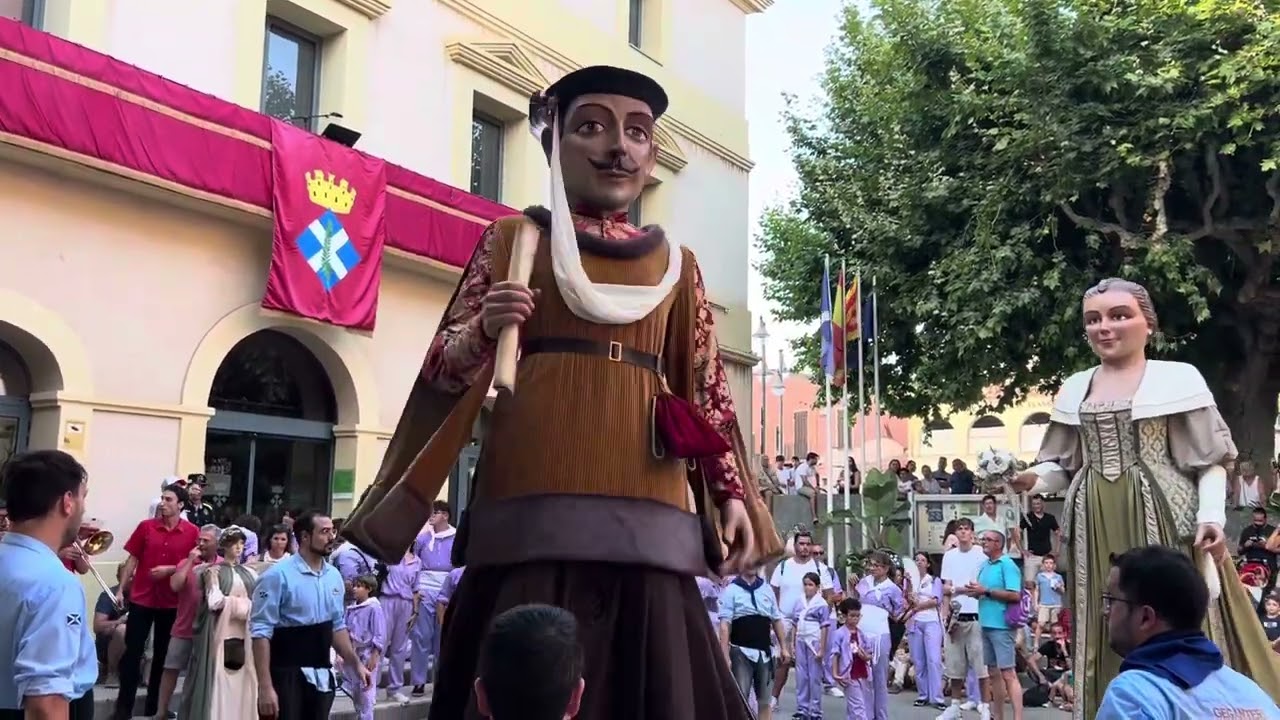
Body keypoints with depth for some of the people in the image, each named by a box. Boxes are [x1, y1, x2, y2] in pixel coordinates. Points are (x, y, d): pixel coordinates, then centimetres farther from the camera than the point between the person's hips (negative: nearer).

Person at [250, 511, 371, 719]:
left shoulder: (334, 576, 7)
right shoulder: (279, 576, -14)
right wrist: (265, 686, -20)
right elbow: (261, 632, -16)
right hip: (287, 677, -6)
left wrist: (356, 664, 12)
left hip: (322, 677, 6)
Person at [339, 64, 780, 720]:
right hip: (537, 497, -2)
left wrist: (733, 493, 10)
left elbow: (705, 387, 17)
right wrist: (484, 329, -15)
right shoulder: (516, 236, 9)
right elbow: (446, 364, 6)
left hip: (645, 507, 3)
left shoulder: (675, 263, 17)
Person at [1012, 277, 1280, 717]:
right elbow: (1063, 465, 16)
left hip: (1165, 523, -4)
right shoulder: (1074, 389, 15)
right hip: (1096, 532, 4)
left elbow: (1211, 460, 0)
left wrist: (1212, 515, -15)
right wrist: (1035, 478, -5)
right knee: (1107, 643, 5)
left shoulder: (1178, 378, 2)